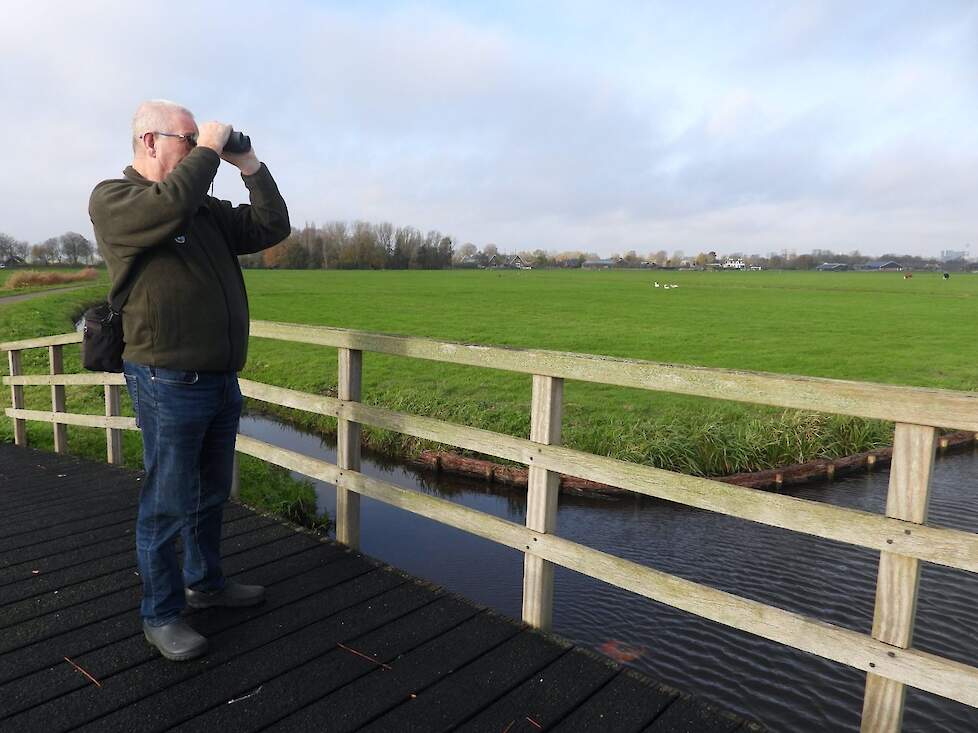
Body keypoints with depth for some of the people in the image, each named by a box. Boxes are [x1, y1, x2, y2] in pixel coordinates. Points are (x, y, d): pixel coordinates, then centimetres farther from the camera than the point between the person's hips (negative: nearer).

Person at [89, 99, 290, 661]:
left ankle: (206, 582, 38)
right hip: (169, 384, -7)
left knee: (212, 493, 19)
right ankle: (162, 615, 20)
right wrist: (208, 151, -14)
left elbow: (273, 228, 11)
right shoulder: (113, 199, -6)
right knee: (168, 504, 3)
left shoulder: (206, 208, 14)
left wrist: (251, 167, 5)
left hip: (222, 379, 7)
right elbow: (169, 206, -28)